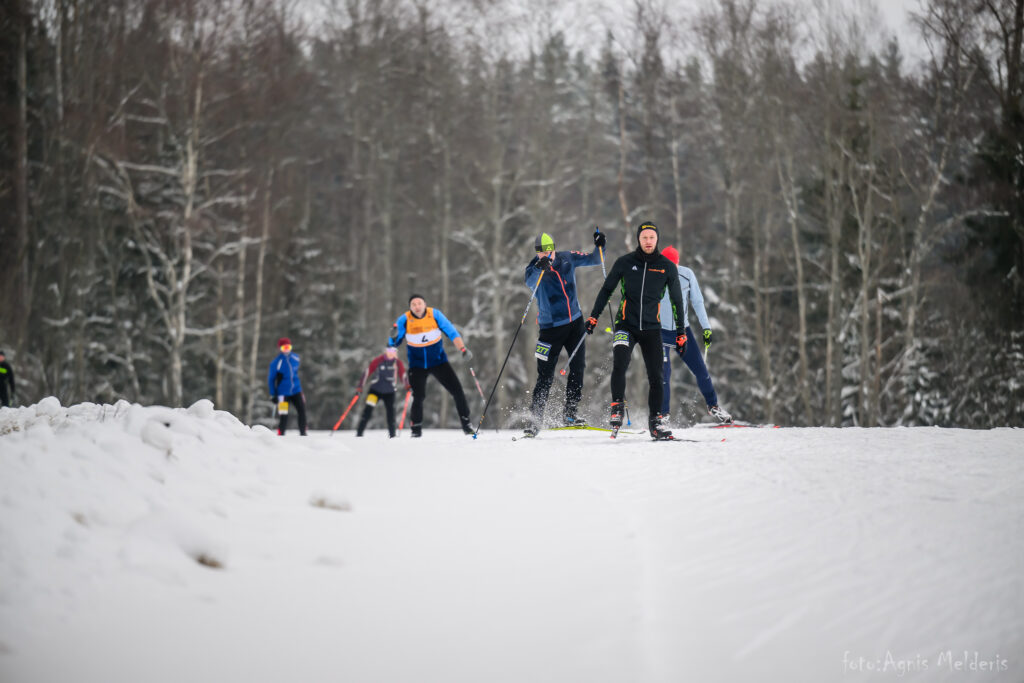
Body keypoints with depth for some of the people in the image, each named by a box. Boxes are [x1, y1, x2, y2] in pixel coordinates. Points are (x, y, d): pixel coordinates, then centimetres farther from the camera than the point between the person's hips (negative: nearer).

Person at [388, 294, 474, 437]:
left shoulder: (435, 314, -11)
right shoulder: (404, 320, -12)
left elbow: (452, 332, -7)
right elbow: (393, 343, -8)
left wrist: (463, 349, -20)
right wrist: (394, 336, -32)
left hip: (438, 360, 1)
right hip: (417, 365, -1)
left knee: (457, 390, -5)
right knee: (418, 396, -14)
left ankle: (466, 423, 10)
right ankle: (416, 429, 5)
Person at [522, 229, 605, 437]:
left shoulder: (568, 259, -1)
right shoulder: (535, 268, -13)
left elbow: (594, 260, 9)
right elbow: (530, 282, -36)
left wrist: (599, 246, -11)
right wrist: (541, 268, -55)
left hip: (575, 322, 4)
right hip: (551, 326, -4)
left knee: (578, 366, 2)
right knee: (546, 375, -5)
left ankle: (569, 413, 14)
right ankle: (535, 418, 2)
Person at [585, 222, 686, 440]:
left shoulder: (667, 267, 2)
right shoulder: (625, 263, -1)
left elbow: (676, 300, 10)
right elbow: (606, 289, 9)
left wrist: (681, 332, 10)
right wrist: (593, 317, 3)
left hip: (651, 328, 1)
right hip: (626, 325, -1)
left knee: (656, 377, 1)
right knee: (619, 365, -25)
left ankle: (655, 421, 12)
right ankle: (617, 407, -11)